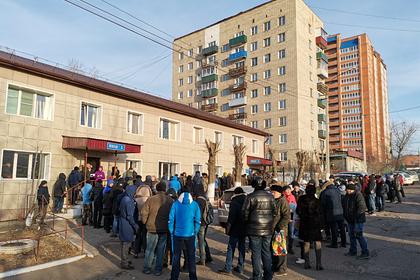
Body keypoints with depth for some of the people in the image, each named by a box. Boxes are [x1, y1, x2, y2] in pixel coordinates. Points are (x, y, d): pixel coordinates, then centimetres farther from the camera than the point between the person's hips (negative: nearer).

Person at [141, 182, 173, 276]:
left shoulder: (151, 199, -11)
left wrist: (145, 223, 7)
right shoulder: (170, 200, -6)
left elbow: (144, 213, -10)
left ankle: (147, 268, 23)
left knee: (150, 249, 14)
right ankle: (158, 269, 20)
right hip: (165, 229, 2)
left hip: (152, 228, -1)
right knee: (161, 250, 13)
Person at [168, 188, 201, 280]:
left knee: (176, 256, 13)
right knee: (191, 256, 13)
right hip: (190, 234, 0)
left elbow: (171, 219, -6)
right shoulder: (195, 205, -2)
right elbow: (197, 221, -3)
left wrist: (171, 232, 3)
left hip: (178, 234, 0)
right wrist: (195, 232, 7)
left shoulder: (175, 204, -4)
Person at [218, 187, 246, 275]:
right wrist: (246, 226, 15)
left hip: (235, 229, -6)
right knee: (242, 248, 12)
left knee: (231, 248, -1)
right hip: (244, 229, 6)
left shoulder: (235, 202, -11)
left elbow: (231, 216, -16)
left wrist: (228, 227, -8)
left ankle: (228, 268, 1)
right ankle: (240, 268, 18)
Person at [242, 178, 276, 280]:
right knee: (267, 253, 16)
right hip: (268, 229, 4)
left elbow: (245, 213, -8)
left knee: (256, 253, 6)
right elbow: (274, 212, 8)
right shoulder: (270, 197, 2)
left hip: (254, 229, -4)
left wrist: (247, 223, 9)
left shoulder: (250, 197, -11)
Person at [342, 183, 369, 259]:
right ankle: (353, 251, 29)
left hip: (358, 220, -9)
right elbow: (344, 206, 20)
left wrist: (356, 216, -24)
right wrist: (345, 215, 13)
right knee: (351, 235, 16)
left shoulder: (358, 195, -18)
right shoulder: (347, 196, 8)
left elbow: (362, 207, -24)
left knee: (358, 235, -7)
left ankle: (365, 253, 3)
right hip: (350, 220, 9)